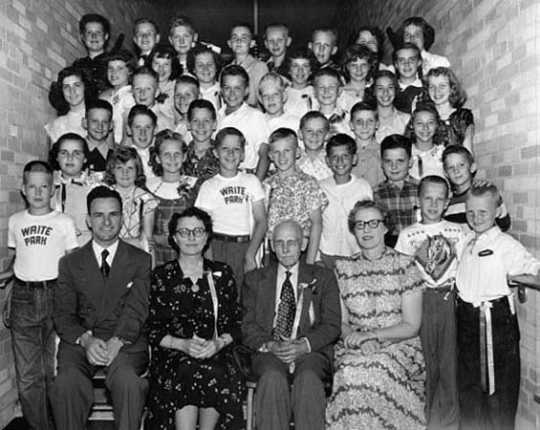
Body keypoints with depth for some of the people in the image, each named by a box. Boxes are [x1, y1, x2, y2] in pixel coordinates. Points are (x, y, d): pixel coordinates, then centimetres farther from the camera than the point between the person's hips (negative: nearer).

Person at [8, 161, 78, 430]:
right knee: (27, 376, 4)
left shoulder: (64, 222, 2)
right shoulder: (15, 221, 10)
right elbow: (12, 258, 19)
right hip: (23, 299, 2)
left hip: (55, 294, -2)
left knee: (56, 372, 2)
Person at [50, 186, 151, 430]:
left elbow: (137, 309, -1)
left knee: (128, 382, -33)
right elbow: (63, 315, 7)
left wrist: (116, 342, -19)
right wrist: (86, 339, -14)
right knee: (66, 384, -30)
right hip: (80, 342, 1)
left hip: (126, 342, -1)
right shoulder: (70, 263, 15)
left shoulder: (140, 260, 11)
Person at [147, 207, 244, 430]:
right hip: (172, 355, -1)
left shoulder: (222, 273, 14)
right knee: (190, 373, -35)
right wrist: (182, 344, -12)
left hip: (217, 354, 1)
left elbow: (236, 323, 12)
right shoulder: (161, 276, 9)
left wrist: (219, 343, -9)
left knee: (224, 378, -32)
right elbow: (152, 329, 5)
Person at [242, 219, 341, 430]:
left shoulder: (322, 278, 15)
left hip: (310, 351, 0)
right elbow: (247, 326, 8)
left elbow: (332, 325, 5)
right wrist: (269, 345, -12)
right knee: (272, 378, -32)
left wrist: (304, 345, -13)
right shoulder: (255, 279, 17)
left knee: (308, 379, -33)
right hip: (269, 352, 1)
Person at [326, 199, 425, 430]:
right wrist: (354, 336, -13)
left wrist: (369, 335, -11)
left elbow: (411, 326, -2)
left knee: (379, 369, -32)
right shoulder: (343, 268, 9)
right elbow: (341, 322, 9)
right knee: (349, 370, -30)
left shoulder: (405, 264, 1)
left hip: (399, 345, -1)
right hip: (354, 349, 2)